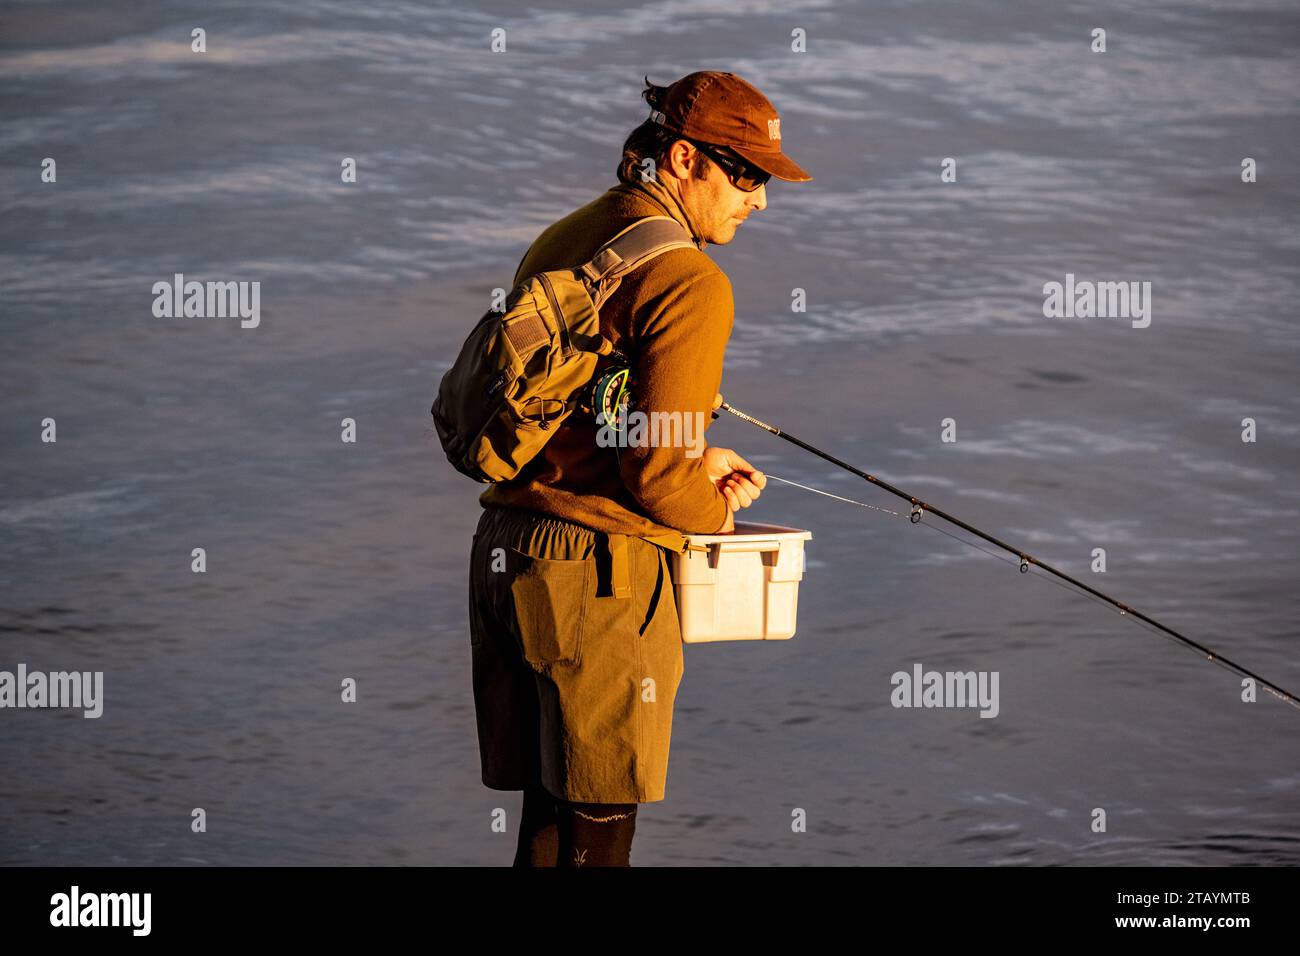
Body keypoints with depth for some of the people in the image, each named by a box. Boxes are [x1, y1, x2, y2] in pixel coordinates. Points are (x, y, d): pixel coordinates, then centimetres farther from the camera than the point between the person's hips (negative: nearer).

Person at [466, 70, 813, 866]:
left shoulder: (560, 242, 14)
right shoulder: (690, 282, -14)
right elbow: (656, 474, -19)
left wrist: (694, 464, 19)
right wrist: (719, 509, 3)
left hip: (503, 549, 9)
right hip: (596, 571, -9)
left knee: (547, 814, 14)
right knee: (598, 827, -2)